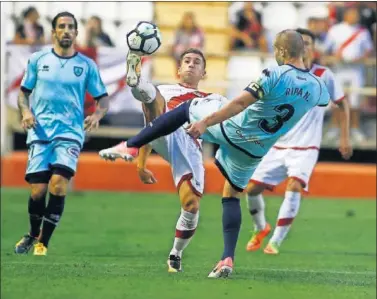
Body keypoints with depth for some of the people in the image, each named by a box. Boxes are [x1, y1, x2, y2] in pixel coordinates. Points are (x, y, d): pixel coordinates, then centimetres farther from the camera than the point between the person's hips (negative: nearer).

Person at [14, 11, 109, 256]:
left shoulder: (87, 65, 7)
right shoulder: (38, 60, 9)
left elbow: (103, 98, 11)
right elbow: (24, 92, 14)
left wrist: (97, 115, -10)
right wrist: (26, 111, -6)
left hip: (70, 132, -1)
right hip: (40, 132, 1)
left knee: (58, 183, -20)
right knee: (38, 190, -6)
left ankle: (43, 242, -8)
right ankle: (33, 234, 24)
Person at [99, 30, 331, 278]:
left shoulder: (275, 76, -20)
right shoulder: (317, 87, -3)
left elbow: (240, 103, -25)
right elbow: (325, 100, 24)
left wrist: (205, 123, -25)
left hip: (230, 129, -5)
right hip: (253, 152, 5)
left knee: (186, 108, 19)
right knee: (232, 196, 22)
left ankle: (132, 145, 15)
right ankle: (228, 258, 8)